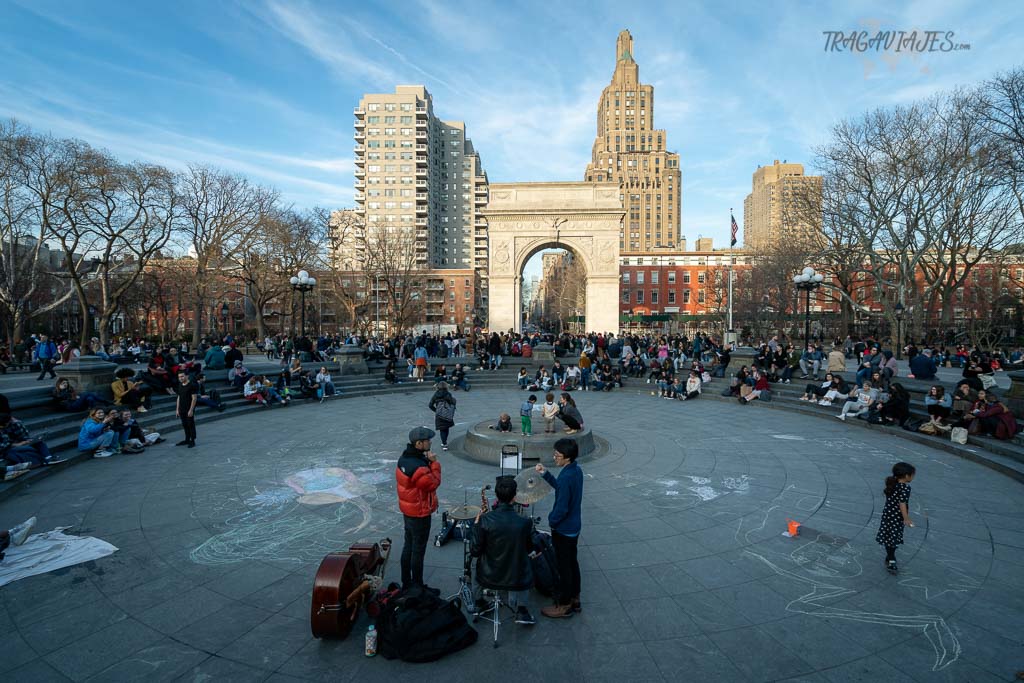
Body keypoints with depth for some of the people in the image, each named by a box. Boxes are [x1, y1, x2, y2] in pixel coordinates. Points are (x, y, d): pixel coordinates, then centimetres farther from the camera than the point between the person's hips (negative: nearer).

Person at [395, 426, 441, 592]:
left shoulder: (404, 458, 0)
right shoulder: (418, 466, -31)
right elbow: (433, 483, -20)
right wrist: (434, 463, -15)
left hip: (407, 510, 9)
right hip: (420, 513, -9)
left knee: (408, 546, 20)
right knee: (418, 551, 5)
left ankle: (406, 582, 34)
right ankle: (418, 587, 19)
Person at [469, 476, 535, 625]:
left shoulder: (485, 520, -21)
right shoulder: (525, 522, -17)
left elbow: (474, 552, -11)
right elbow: (529, 549, 0)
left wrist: (476, 524, -1)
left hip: (489, 577, 0)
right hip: (518, 580, 0)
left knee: (477, 561, 32)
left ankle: (479, 604, 41)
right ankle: (521, 610, 29)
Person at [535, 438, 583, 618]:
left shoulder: (566, 476, -30)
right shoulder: (576, 470, -2)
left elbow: (561, 508, -27)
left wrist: (551, 521, -9)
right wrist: (546, 474, 4)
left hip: (563, 529, -9)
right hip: (574, 526, 9)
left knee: (563, 567, 7)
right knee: (572, 563, 21)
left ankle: (564, 605, 22)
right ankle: (574, 598, 36)